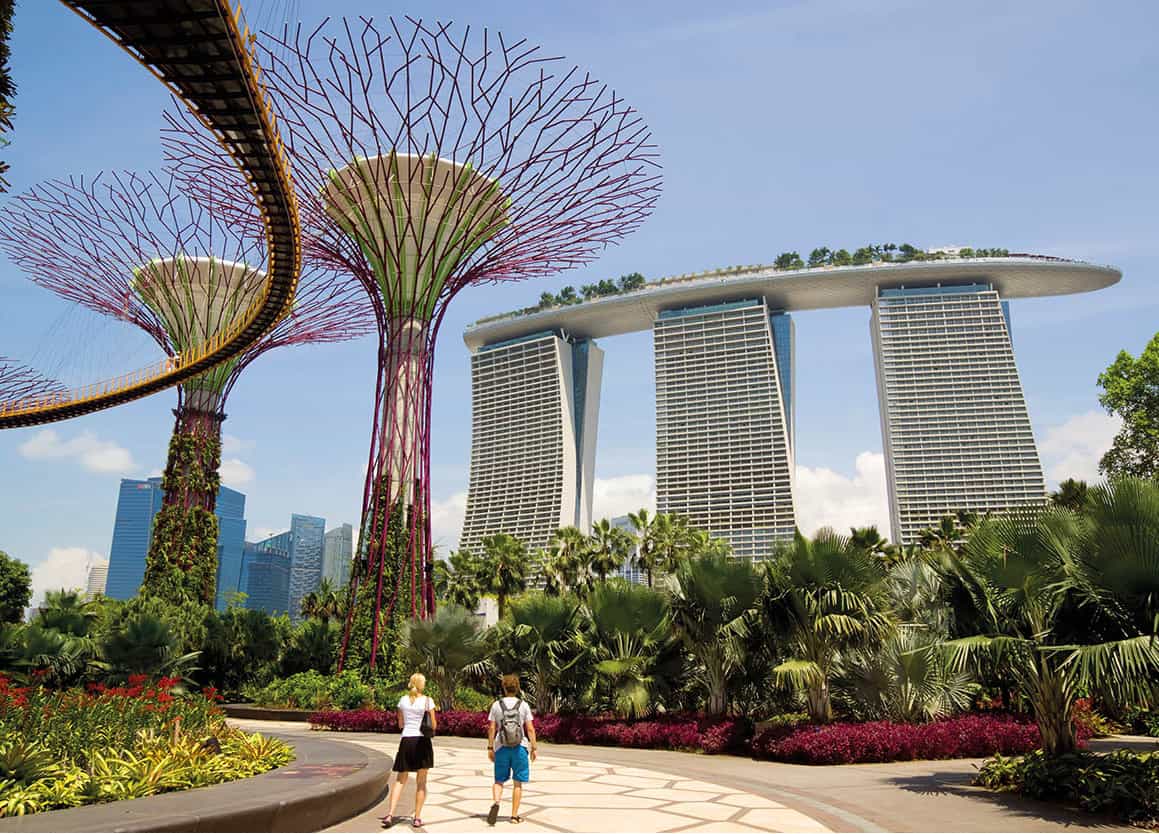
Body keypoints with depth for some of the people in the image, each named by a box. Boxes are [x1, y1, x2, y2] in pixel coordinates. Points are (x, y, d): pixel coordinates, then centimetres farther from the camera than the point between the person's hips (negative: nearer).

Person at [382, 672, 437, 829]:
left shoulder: (403, 700, 5)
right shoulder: (427, 701, -4)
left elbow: (400, 724, 13)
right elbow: (434, 725, -3)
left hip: (406, 741, 2)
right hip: (422, 741, -2)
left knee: (400, 779, 10)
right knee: (421, 782, 7)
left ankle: (390, 814, -3)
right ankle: (417, 818, 7)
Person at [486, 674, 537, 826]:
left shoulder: (496, 705, 1)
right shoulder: (523, 705, -1)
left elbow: (491, 728, 0)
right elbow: (530, 729, -4)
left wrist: (490, 748, 6)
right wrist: (534, 747, 2)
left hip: (501, 747, 1)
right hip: (520, 747, -1)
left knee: (499, 780, 11)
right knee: (518, 783, 10)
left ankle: (496, 802, -17)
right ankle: (514, 815, 12)